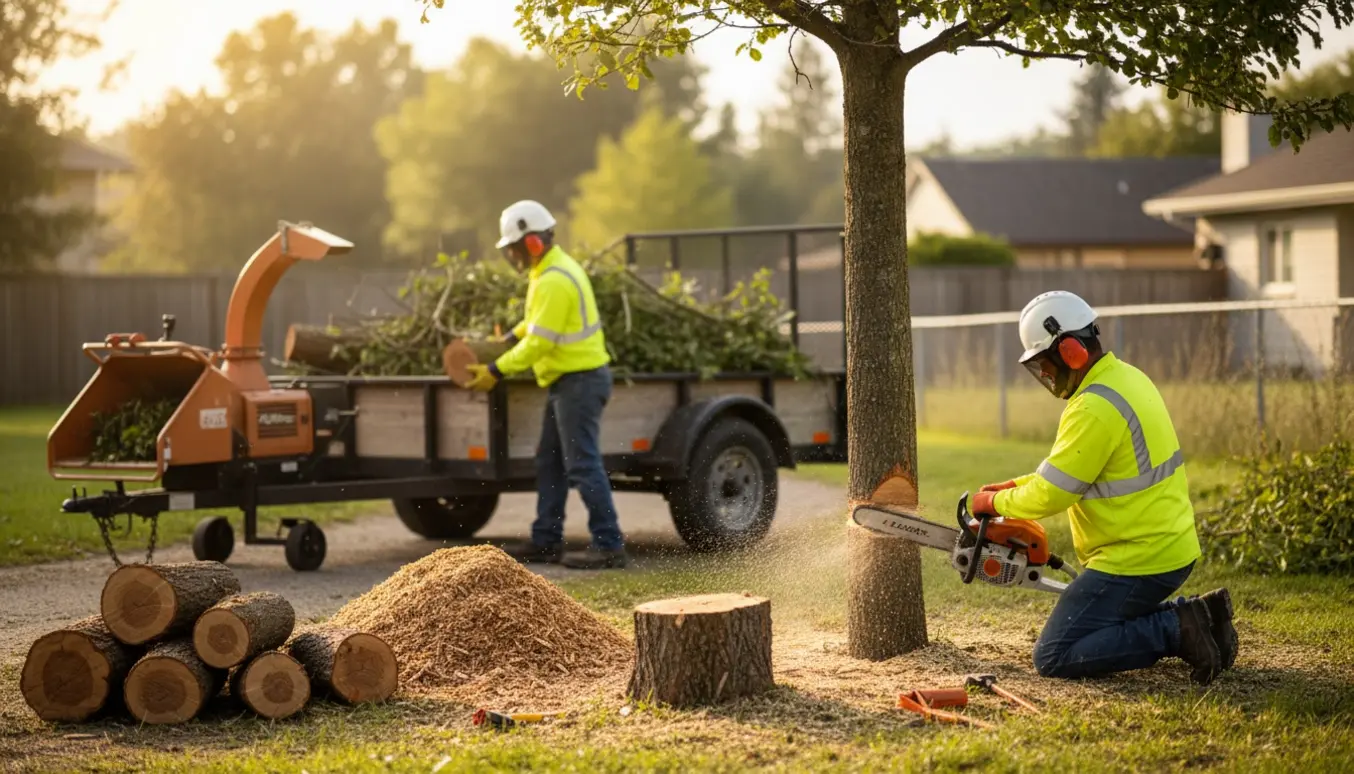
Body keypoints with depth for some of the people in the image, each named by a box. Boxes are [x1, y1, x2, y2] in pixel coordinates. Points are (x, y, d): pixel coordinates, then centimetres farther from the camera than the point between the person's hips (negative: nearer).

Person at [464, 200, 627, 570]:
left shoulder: (554, 281, -20)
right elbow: (538, 318, 27)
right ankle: (546, 541, 20)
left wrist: (496, 371, -16)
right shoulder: (557, 266, 12)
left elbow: (539, 342, -22)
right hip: (569, 379, 11)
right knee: (550, 462, 14)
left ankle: (608, 545, -8)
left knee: (582, 464, -10)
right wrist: (509, 338, 14)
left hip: (580, 380, -11)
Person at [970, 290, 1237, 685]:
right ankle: (1193, 614, 11)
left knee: (1053, 657, -6)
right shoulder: (1127, 377, 9)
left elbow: (1051, 495, -18)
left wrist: (996, 503, 0)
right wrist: (1015, 487, 13)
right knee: (1098, 625, 26)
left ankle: (1178, 630, -12)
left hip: (1136, 562, -10)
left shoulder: (1096, 408, -22)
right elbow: (1070, 467, 20)